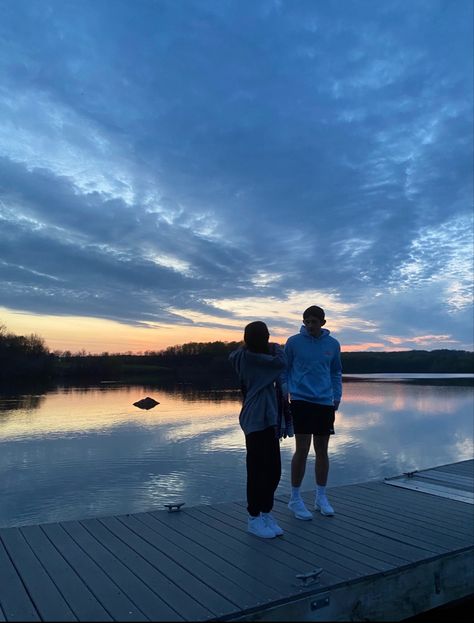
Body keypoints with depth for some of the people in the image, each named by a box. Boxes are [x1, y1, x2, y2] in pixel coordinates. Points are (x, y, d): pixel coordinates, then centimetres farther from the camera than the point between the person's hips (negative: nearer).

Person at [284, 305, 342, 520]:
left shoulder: (333, 344, 6)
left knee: (322, 451, 10)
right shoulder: (294, 342, -3)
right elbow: (284, 369, 3)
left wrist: (337, 395, 6)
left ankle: (321, 497, 25)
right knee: (302, 450, -5)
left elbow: (336, 373, 15)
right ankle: (295, 498, 10)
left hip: (325, 403, 3)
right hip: (301, 401, -3)